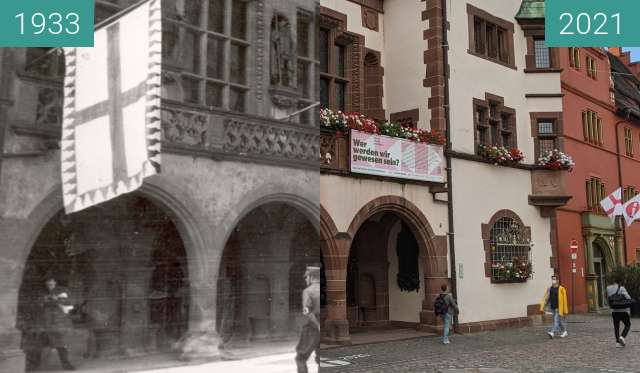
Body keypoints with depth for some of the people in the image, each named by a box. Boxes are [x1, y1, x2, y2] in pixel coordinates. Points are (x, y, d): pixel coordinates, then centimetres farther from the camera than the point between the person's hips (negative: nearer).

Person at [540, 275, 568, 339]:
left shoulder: (561, 289, -9)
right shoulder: (549, 289, 4)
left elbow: (564, 300, -6)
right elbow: (545, 298, 0)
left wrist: (565, 311, -6)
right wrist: (542, 307, -8)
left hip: (559, 308, -5)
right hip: (552, 308, 5)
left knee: (556, 321, -13)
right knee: (560, 321, 16)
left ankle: (552, 333, -23)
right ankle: (564, 332, 31)